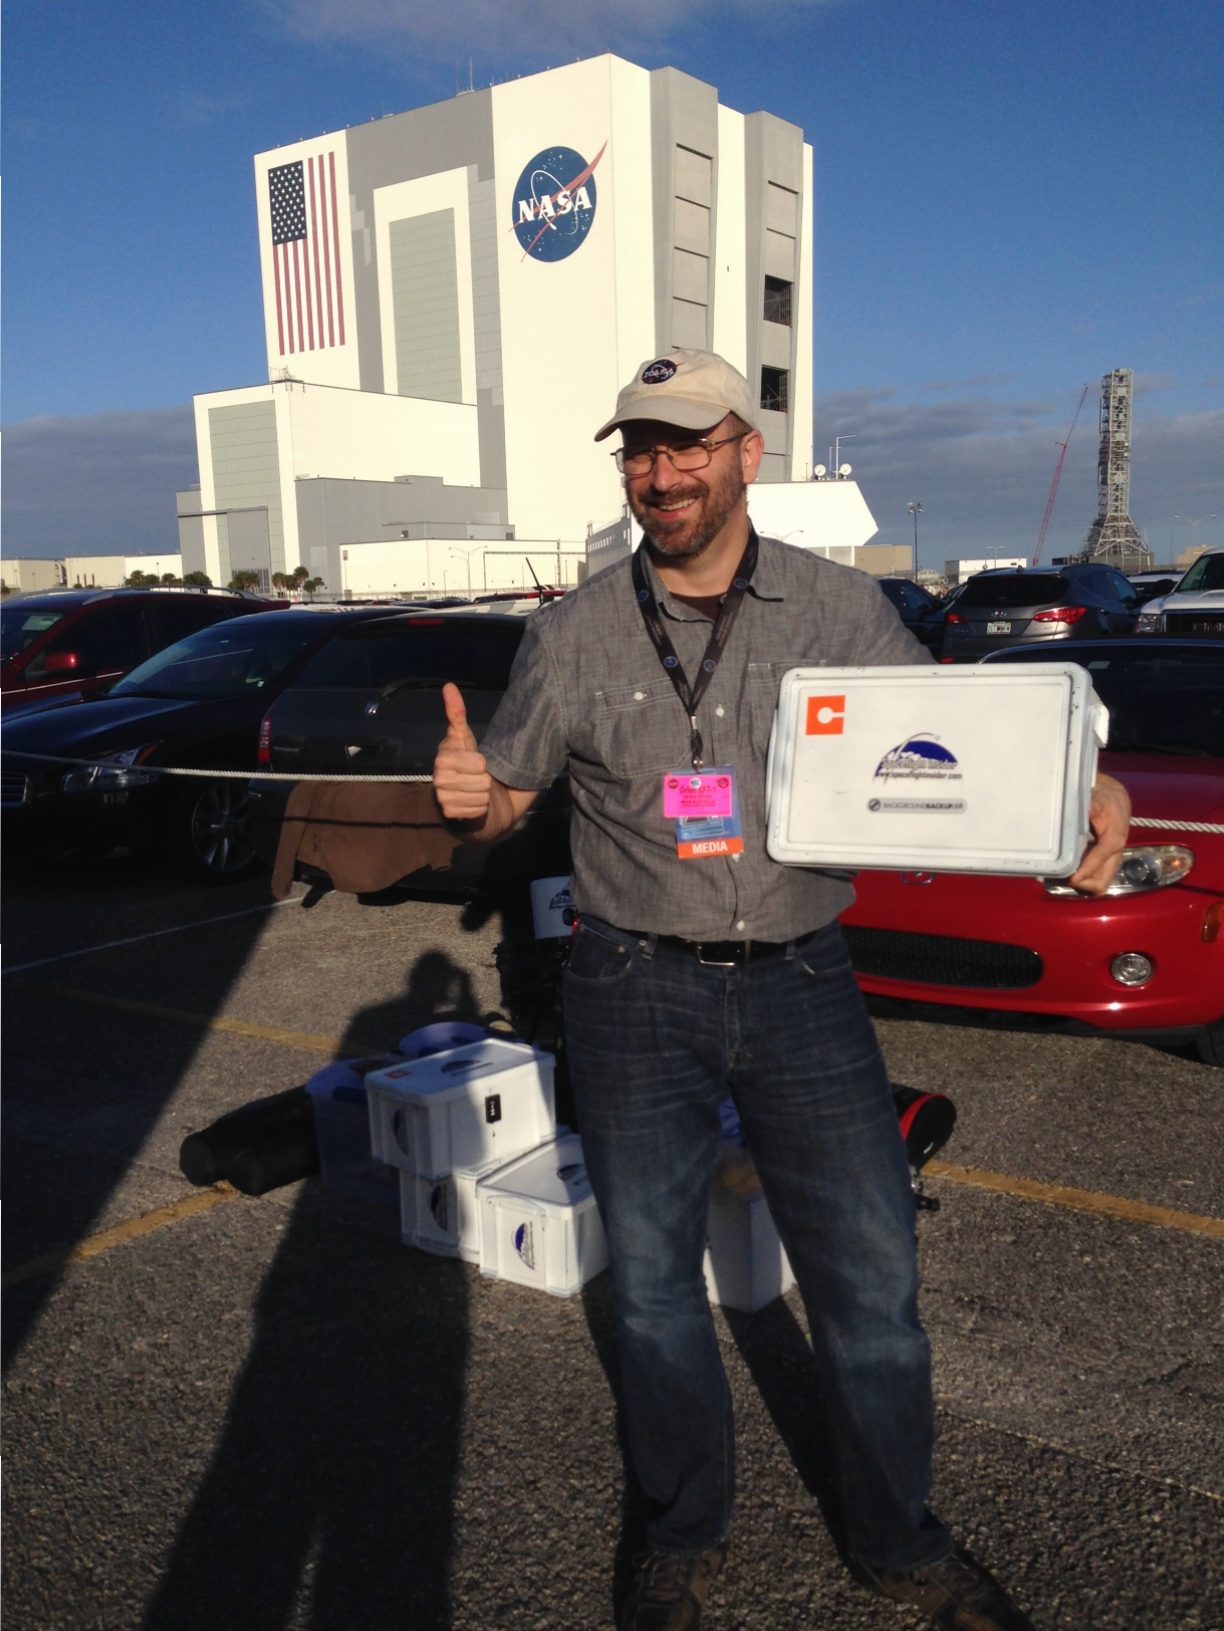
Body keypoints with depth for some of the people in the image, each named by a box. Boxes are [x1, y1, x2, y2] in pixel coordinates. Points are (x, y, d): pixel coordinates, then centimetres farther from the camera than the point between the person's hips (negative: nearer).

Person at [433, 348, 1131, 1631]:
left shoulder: (839, 608, -1)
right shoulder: (573, 634, 0)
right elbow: (507, 796, 6)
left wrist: (1083, 794, -17)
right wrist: (469, 797, -18)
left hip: (801, 985, 0)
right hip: (635, 995, 1)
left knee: (871, 1277, 8)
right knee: (652, 1280, 14)